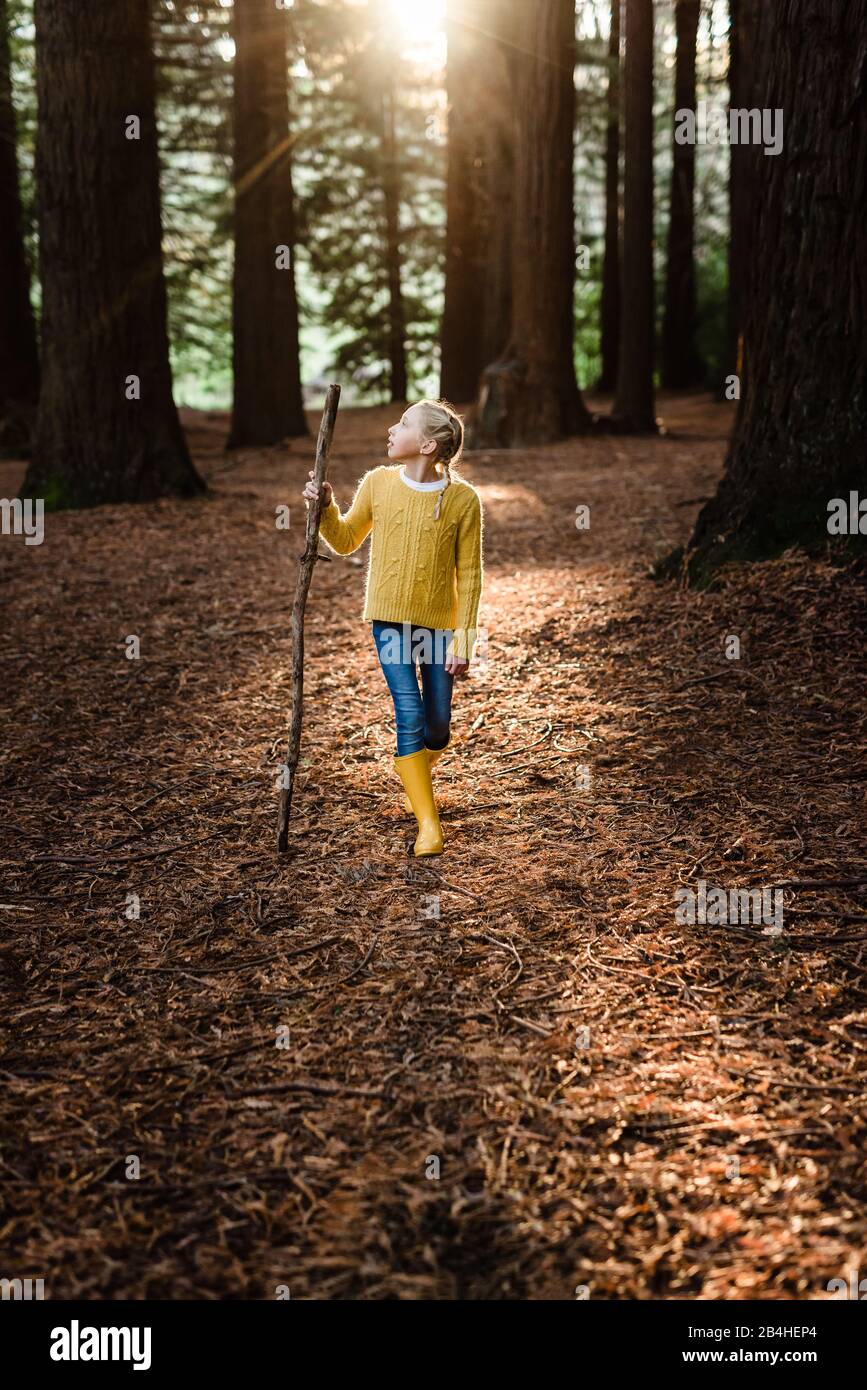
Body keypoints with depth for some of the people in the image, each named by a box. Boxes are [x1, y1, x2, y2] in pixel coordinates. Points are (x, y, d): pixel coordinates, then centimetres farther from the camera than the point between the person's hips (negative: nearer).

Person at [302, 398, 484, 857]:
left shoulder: (463, 500, -12)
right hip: (389, 617, 1)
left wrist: (463, 641, -9)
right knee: (410, 716, -10)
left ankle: (413, 770, 43)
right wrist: (325, 509, -9)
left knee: (437, 728, 8)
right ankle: (428, 824, -4)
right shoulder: (378, 484, -4)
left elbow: (469, 574, -7)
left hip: (439, 623, 0)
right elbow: (346, 541, 10)